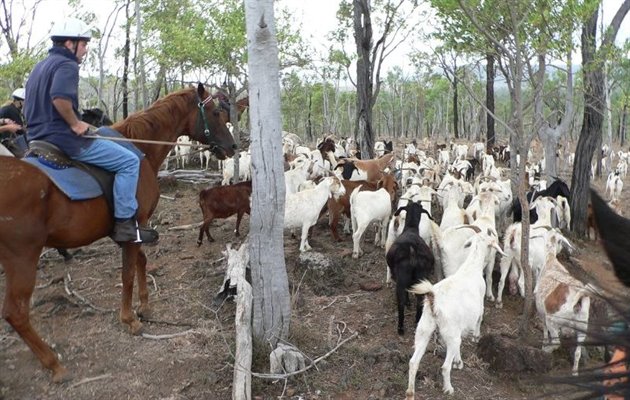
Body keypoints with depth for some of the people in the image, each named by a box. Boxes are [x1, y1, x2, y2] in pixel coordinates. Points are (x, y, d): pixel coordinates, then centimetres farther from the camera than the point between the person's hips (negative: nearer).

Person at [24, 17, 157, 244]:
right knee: (129, 161, -10)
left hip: (39, 138, 11)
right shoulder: (66, 64, -11)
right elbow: (60, 97, -32)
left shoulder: (40, 67, 21)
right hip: (64, 138, -11)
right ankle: (125, 224, -12)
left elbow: (32, 108, 26)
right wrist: (75, 124, -18)